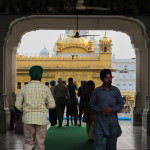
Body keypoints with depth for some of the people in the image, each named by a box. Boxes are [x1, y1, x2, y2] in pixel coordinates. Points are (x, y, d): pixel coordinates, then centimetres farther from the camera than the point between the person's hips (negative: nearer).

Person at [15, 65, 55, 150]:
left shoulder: (24, 88, 1)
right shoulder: (45, 88, -2)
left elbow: (18, 105, 1)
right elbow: (52, 105, -2)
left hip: (28, 118, 1)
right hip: (41, 119, -1)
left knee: (28, 143, 12)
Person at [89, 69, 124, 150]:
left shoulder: (116, 90, 3)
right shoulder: (97, 91, 1)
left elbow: (121, 103, 8)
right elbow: (92, 103, 6)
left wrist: (112, 109, -10)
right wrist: (100, 110, -11)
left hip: (113, 119, 1)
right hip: (100, 119, -1)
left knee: (112, 142, 10)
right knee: (98, 141, -8)